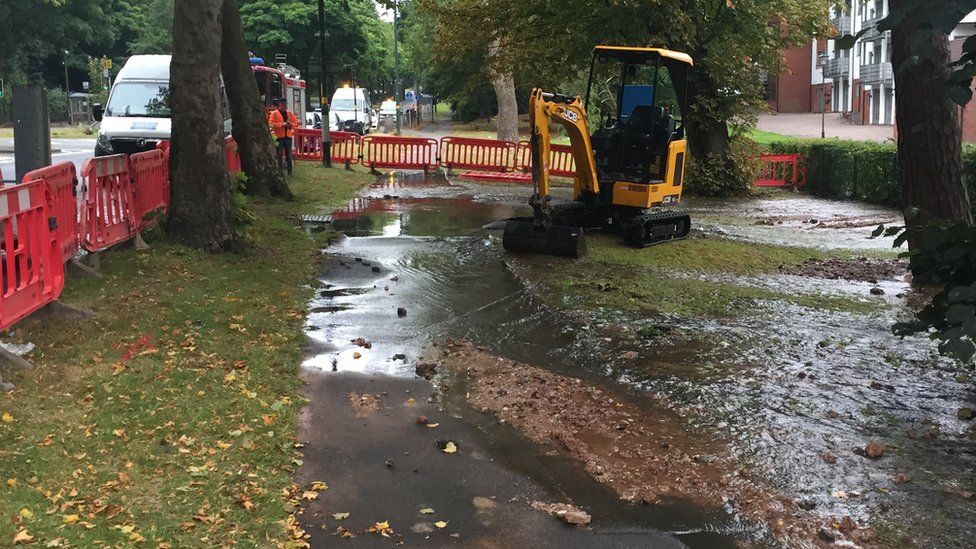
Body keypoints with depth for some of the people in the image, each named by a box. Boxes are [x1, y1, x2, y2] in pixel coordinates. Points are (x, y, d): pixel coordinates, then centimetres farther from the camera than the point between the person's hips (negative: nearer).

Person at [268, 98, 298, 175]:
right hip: (279, 137, -3)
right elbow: (271, 124, -11)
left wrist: (291, 125, -9)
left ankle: (290, 171, 11)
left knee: (289, 155, 6)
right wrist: (282, 124, -18)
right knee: (279, 155, -3)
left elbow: (296, 123, 13)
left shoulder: (290, 113, 13)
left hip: (288, 136, 3)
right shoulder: (274, 114, 0)